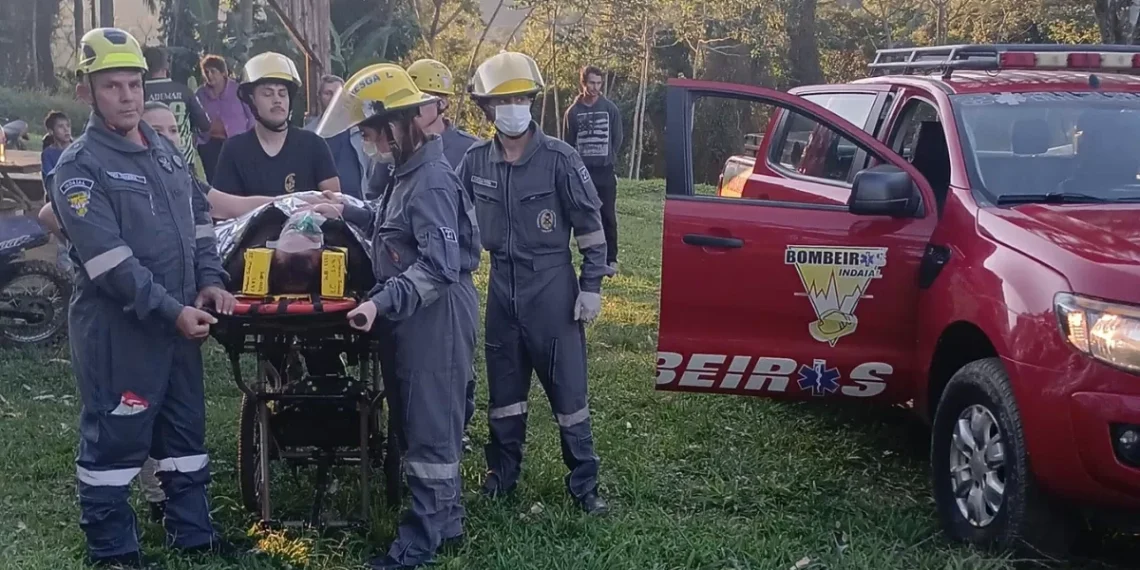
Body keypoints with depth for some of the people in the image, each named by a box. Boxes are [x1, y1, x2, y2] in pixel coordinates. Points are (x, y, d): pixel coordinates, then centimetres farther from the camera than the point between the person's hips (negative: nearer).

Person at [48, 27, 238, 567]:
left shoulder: (166, 150, 12)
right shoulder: (79, 167, -13)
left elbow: (198, 218, 19)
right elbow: (109, 259, -21)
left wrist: (210, 280, 4)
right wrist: (171, 310, -24)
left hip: (180, 320, 8)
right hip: (117, 328, -8)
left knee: (185, 428, 16)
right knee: (114, 437, 2)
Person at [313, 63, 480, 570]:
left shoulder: (431, 181, -21)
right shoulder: (412, 173, 11)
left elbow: (440, 265, -27)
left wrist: (381, 303, -32)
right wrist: (347, 213, 19)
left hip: (437, 317, -10)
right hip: (420, 315, 10)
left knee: (429, 425, -1)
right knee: (425, 419, 17)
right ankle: (445, 520, 29)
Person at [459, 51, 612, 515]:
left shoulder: (558, 158, -10)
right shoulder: (476, 161, 0)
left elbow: (590, 223, -6)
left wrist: (591, 285, -7)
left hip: (552, 287, -4)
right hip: (502, 286, 4)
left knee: (567, 385, 2)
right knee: (504, 385, 14)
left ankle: (584, 481, 13)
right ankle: (502, 471, 29)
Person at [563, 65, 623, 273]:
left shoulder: (610, 109, 2)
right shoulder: (573, 111, 4)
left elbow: (617, 139, 7)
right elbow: (568, 143, 8)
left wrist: (609, 160, 4)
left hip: (605, 172, -1)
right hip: (582, 172, 1)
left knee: (608, 216, -2)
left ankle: (610, 259, 4)